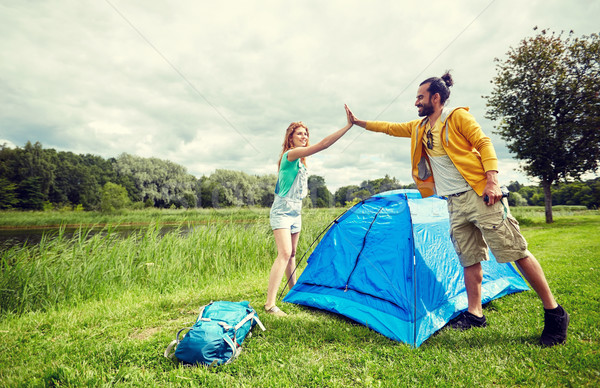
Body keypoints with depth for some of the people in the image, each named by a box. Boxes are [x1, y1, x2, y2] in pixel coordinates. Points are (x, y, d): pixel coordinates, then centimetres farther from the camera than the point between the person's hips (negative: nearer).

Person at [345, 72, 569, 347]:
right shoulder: (419, 127, 16)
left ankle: (554, 313, 10)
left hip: (479, 195, -6)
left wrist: (492, 180, -18)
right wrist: (358, 122, 23)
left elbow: (484, 144, -7)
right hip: (455, 203, 6)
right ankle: (475, 314, 19)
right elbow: (389, 128, 23)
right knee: (470, 260, 10)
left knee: (515, 251, -4)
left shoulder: (458, 116, -1)